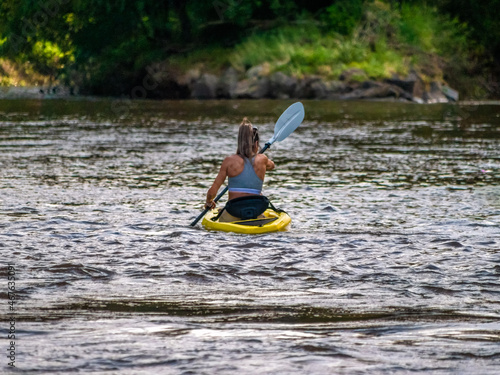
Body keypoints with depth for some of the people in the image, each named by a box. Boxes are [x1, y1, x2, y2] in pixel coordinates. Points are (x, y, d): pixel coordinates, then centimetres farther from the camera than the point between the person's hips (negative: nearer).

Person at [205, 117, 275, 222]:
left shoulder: (229, 161, -4)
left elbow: (212, 192, -2)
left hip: (232, 218, -1)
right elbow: (271, 165, 29)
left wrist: (209, 202, 19)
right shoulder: (261, 159, 1)